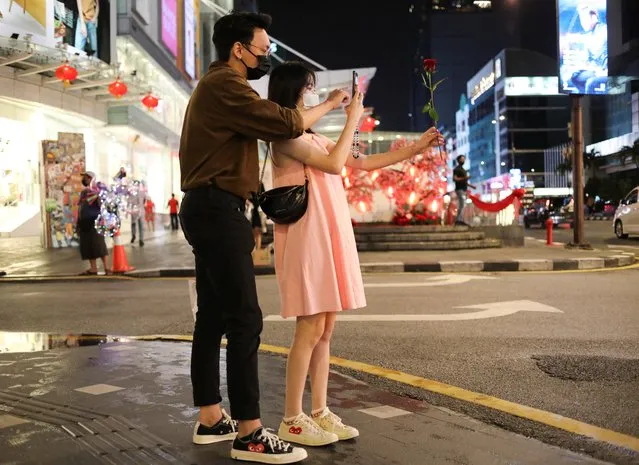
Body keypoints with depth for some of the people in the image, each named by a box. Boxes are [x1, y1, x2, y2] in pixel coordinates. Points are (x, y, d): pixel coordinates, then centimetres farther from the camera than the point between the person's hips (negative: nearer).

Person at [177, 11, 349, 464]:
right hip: (217, 209, -11)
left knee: (213, 317, 10)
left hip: (210, 209, 11)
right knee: (245, 319, -12)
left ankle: (211, 419, 17)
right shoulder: (225, 83, -10)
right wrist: (329, 105, -1)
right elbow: (283, 123, -17)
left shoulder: (221, 85, 24)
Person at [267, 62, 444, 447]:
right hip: (307, 239, -8)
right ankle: (292, 420, 1)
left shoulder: (313, 138, 19)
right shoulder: (285, 137, -7)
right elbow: (335, 164, -16)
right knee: (310, 330, -8)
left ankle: (320, 413, 14)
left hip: (328, 239, 8)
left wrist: (416, 148, 18)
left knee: (326, 329, 7)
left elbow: (362, 163, 19)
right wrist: (352, 119, -5)